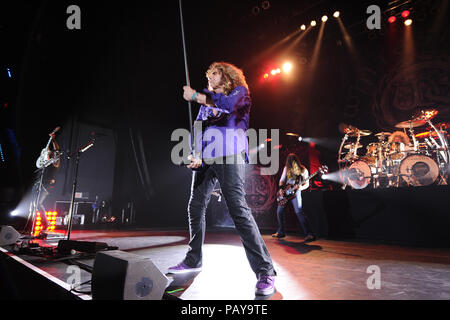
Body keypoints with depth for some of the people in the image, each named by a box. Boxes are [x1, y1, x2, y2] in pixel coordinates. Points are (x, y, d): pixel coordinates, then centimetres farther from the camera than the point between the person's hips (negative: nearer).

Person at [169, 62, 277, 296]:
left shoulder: (239, 90, 11)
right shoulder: (207, 103, 28)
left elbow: (228, 103, -13)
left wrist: (195, 96, -6)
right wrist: (196, 156, 6)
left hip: (228, 156, -7)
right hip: (205, 159, 7)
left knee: (238, 208, -19)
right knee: (195, 207, 7)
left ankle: (265, 272, -15)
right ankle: (193, 260, 23)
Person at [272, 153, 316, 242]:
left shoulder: (303, 170, -7)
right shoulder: (286, 168, 4)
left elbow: (307, 184, -3)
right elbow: (282, 180, 12)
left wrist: (300, 187, -23)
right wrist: (281, 188, -5)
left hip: (295, 192, -5)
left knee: (299, 212, -19)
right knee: (279, 212, 7)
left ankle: (309, 234, -14)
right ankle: (280, 232, 25)